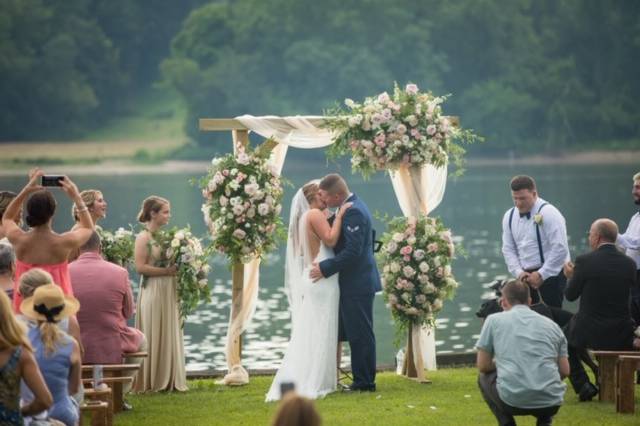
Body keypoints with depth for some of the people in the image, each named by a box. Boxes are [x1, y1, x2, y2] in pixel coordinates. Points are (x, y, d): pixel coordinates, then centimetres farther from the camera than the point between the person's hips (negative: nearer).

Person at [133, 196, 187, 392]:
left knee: (170, 336, 8)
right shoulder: (144, 237, -9)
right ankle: (151, 381, 2)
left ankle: (169, 380, 13)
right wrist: (167, 271, -18)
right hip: (152, 292, -8)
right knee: (153, 337, -3)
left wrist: (178, 269, 2)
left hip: (169, 292, 8)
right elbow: (140, 267, -17)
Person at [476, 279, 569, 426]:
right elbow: (564, 371, 17)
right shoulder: (551, 324, 18)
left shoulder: (494, 320, 11)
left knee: (485, 378, 30)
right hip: (550, 403, 3)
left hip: (512, 400, -3)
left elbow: (483, 366, 13)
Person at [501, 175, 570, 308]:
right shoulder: (510, 216, 6)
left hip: (550, 273, -6)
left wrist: (541, 275, -18)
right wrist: (519, 272, -6)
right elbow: (508, 249, 10)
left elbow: (560, 249, -18)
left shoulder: (548, 213, -13)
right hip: (526, 275, 6)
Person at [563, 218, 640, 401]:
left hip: (589, 334, -3)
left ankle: (583, 386, 14)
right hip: (621, 337, 3)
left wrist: (571, 276, 18)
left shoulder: (584, 261, -14)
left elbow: (571, 295, -2)